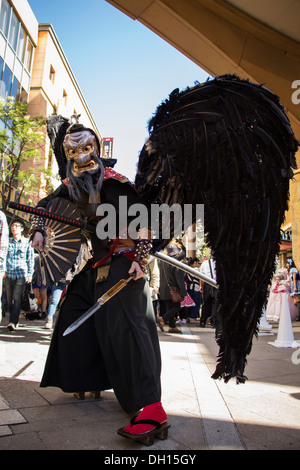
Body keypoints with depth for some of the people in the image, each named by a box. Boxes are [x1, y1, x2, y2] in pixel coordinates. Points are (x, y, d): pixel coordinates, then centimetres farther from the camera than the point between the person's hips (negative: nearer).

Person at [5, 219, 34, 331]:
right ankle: (14, 320, 21)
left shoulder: (27, 242, 4)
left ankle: (13, 322, -11)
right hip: (8, 274, 3)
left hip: (21, 274, -3)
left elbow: (30, 259, 8)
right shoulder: (7, 241, 9)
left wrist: (30, 273, 4)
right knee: (9, 299, 6)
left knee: (17, 298, -12)